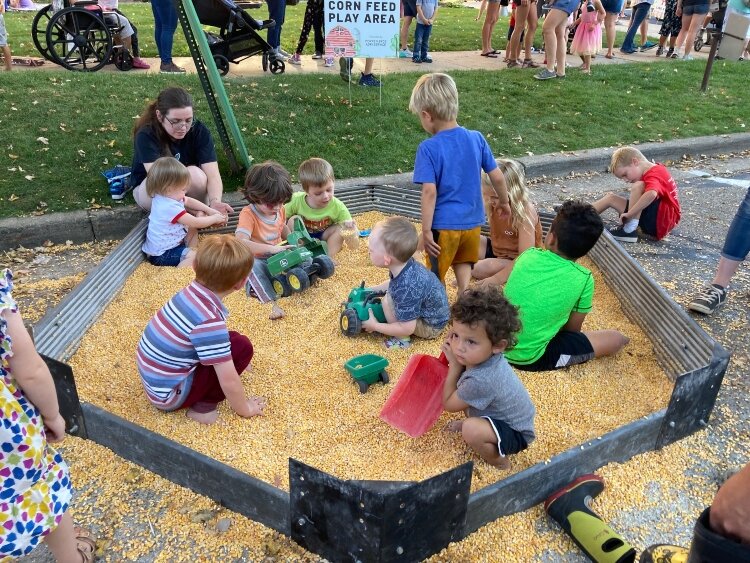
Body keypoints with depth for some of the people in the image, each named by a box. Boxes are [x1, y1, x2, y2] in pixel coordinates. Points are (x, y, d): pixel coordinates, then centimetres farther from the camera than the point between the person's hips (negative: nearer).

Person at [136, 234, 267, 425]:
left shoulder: (192, 292, -5)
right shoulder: (208, 320, -29)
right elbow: (229, 382, -25)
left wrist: (229, 361, 28)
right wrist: (244, 408, -7)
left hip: (155, 377, 9)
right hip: (168, 394, -8)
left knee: (228, 340, 16)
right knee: (241, 346, -14)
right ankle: (203, 406, -4)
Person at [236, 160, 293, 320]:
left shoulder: (279, 210, 1)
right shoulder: (248, 214, -21)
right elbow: (241, 242, -36)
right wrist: (271, 248, -43)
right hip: (257, 261, -6)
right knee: (251, 266, -39)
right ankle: (271, 301, -43)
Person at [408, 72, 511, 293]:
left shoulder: (428, 148, -18)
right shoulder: (477, 139, -3)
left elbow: (430, 192, -21)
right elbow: (497, 177, 4)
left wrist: (426, 230, -15)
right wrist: (504, 201, 21)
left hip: (443, 225, -5)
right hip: (472, 222, 5)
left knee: (436, 279, 14)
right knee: (464, 267, 24)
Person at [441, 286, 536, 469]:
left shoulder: (480, 381, -39)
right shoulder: (486, 357, -17)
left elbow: (448, 404, -21)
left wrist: (454, 366, -22)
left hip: (515, 434, -8)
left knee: (471, 430, -33)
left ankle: (499, 461, -5)